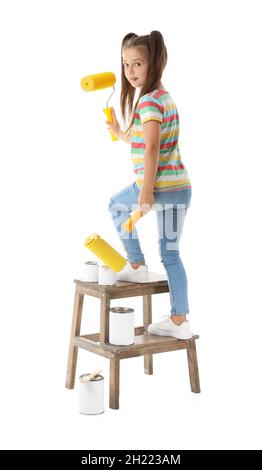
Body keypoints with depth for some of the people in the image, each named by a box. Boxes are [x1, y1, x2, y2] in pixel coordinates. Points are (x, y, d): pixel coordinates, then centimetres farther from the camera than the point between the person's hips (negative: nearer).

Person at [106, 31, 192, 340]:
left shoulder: (148, 101, -12)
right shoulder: (165, 97, 16)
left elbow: (152, 149, -22)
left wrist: (147, 191, -23)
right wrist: (119, 133, 24)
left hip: (160, 186, -8)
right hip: (182, 188, 8)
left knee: (116, 206, 21)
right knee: (171, 254, 12)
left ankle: (137, 266, 23)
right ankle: (179, 321, 14)